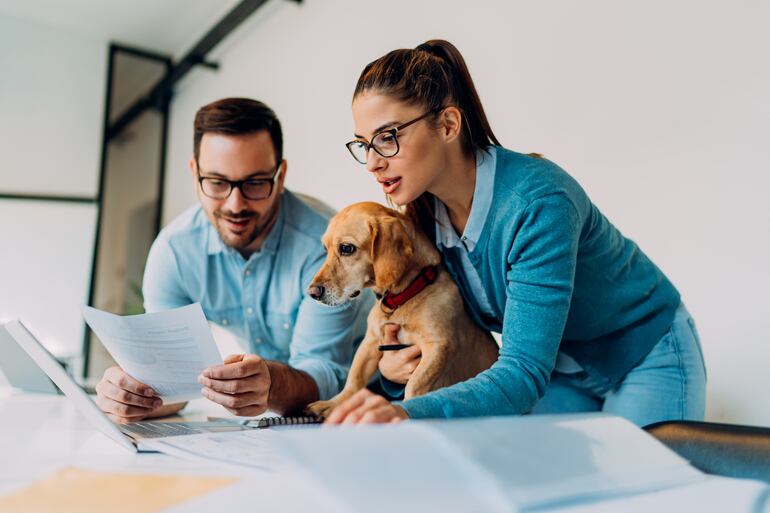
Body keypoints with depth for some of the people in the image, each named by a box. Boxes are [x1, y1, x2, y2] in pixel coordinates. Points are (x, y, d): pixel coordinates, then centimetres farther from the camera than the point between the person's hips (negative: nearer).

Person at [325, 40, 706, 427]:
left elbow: (525, 373, -40)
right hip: (561, 372, 5)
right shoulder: (422, 214, -14)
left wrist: (408, 412, -55)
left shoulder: (539, 202, -36)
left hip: (648, 358, -5)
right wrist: (390, 365, -24)